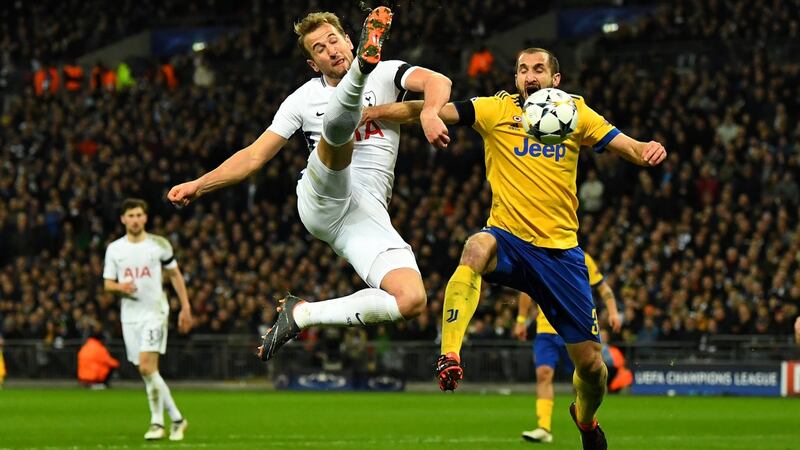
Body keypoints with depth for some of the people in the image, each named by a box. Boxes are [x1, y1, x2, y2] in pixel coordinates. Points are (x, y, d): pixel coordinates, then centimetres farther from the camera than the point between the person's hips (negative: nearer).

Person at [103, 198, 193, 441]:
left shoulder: (159, 245, 1)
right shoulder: (114, 249, 7)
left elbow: (175, 275, 10)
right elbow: (107, 284, 8)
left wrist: (185, 307, 6)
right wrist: (120, 287, -15)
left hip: (155, 312, -4)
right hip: (130, 315, 4)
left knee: (147, 367, -19)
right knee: (148, 373, 5)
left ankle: (157, 422, -11)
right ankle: (176, 418, 18)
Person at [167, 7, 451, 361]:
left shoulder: (386, 74, 14)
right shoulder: (304, 99, 17)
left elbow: (437, 82, -6)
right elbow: (254, 156, 19)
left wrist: (428, 113, -28)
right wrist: (198, 186, 10)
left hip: (368, 216, 1)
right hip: (322, 201, -1)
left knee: (413, 301, -20)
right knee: (337, 124, -31)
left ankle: (303, 314, -10)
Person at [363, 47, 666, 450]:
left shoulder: (576, 114, 6)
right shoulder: (497, 110, 1)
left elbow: (629, 147, 2)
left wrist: (648, 150, -22)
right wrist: (378, 111, -25)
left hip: (560, 249, 2)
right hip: (509, 238, -2)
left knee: (590, 363, 3)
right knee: (476, 248, -41)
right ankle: (449, 356, -47)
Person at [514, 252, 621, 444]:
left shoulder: (582, 259, -2)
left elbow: (602, 287, 5)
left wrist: (613, 312, -8)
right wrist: (521, 320, 15)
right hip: (546, 329, 1)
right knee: (543, 373, -17)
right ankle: (544, 429, -21)